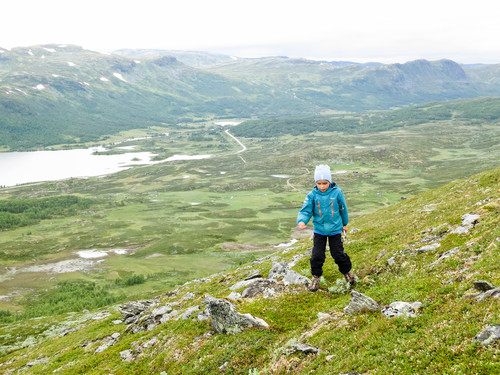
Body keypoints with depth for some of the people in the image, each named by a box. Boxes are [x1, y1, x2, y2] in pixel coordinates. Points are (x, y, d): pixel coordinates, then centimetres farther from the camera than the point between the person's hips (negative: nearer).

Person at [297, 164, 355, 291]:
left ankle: (347, 271, 32)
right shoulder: (312, 195, -12)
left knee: (338, 253, 5)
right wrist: (302, 221, -33)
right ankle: (316, 277, 22)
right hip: (319, 229, 1)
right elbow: (306, 210, -11)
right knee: (317, 255, 2)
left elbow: (343, 209, 3)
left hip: (335, 229, -1)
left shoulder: (337, 192, -12)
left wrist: (345, 224, 14)